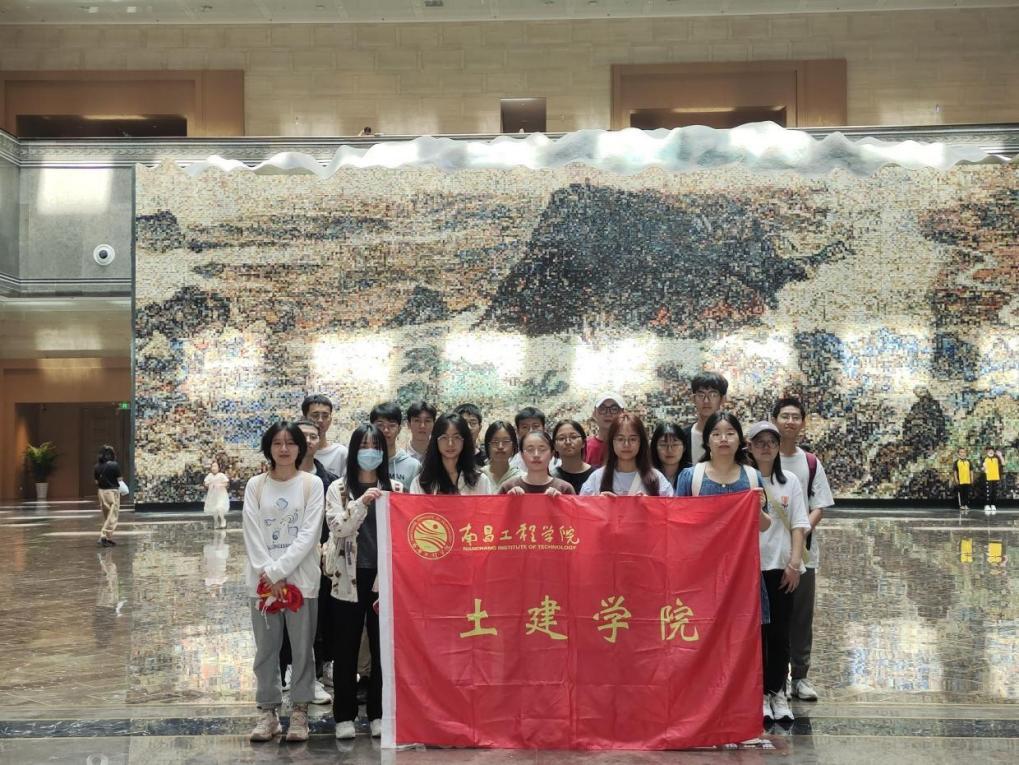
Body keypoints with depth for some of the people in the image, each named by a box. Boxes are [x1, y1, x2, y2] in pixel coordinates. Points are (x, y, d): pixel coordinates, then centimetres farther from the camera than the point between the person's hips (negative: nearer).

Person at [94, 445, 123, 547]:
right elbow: (119, 480, -8)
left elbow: (96, 482, 6)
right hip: (112, 491, -6)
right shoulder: (114, 465, -12)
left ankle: (109, 538, 21)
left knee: (106, 517, 17)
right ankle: (103, 537, -10)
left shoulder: (97, 467, 3)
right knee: (112, 517, 0)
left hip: (101, 492, 6)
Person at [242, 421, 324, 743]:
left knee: (302, 647, 4)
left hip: (301, 579, -2)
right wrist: (267, 574, -12)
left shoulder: (312, 484, 0)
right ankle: (268, 711, 17)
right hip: (262, 580, 2)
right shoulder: (255, 486, 5)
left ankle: (300, 711, 13)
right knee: (266, 648, 7)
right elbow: (252, 535, -1)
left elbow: (309, 534, -8)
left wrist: (278, 571, -14)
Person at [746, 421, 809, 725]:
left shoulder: (790, 483, 9)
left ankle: (777, 692, 14)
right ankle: (759, 693, 9)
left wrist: (794, 563, -6)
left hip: (780, 566, 2)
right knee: (754, 630, 1)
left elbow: (798, 526, 5)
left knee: (779, 632, 4)